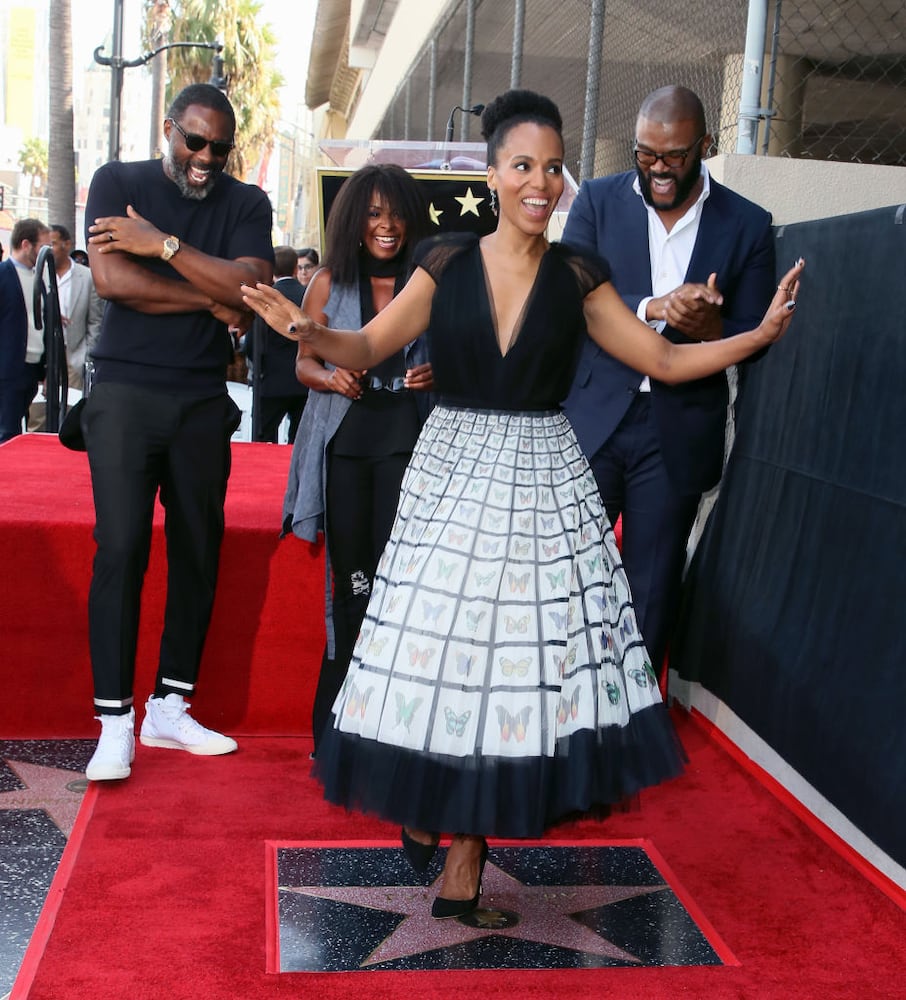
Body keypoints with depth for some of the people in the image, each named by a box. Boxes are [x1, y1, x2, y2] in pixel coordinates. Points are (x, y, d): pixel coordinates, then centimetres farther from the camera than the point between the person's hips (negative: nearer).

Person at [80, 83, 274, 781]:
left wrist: (164, 244, -13)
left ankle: (169, 708, 15)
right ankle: (115, 723, -4)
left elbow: (252, 291, -8)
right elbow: (111, 279, -11)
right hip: (125, 391, -3)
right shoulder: (118, 184, 5)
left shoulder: (246, 204, 9)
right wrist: (211, 298, -8)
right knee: (120, 548, -9)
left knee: (199, 550, 4)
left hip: (203, 400, 3)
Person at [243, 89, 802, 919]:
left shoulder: (577, 276, 2)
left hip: (544, 476, 1)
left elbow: (666, 360, 4)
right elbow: (368, 348, 1)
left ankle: (472, 836, 17)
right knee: (437, 639, 3)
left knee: (523, 649, 1)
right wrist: (308, 332, -19)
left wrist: (759, 335, -6)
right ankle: (426, 796, 29)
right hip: (454, 468, 0)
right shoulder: (447, 264, 0)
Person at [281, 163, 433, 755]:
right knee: (349, 581, 3)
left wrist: (438, 375, -13)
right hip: (344, 439, 1)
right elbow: (305, 361, 12)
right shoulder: (330, 283, 8)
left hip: (406, 439, -1)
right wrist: (331, 378, -10)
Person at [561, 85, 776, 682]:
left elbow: (753, 338, 1)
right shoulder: (598, 201, 1)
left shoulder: (747, 225, 0)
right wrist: (653, 308, -22)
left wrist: (708, 327, -21)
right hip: (593, 417, 1)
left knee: (653, 587, 10)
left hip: (678, 431, 0)